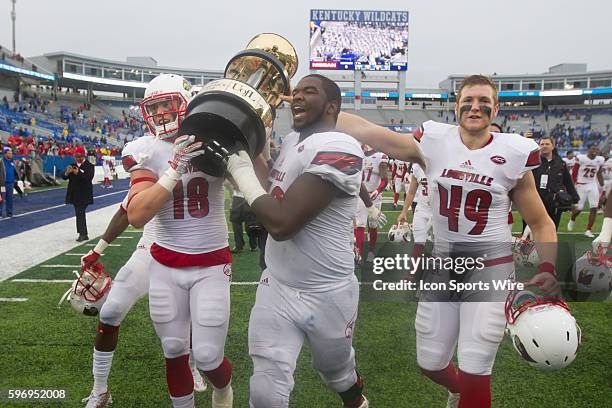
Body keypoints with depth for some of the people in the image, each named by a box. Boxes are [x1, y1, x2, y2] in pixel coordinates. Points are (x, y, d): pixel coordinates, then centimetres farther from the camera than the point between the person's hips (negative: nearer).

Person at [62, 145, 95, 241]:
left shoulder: (89, 166, -4)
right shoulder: (72, 165, 12)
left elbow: (88, 178, -20)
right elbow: (63, 177, 4)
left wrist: (78, 173, -33)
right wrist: (67, 173, -19)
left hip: (84, 195, -6)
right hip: (74, 195, 6)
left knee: (80, 213, -13)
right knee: (80, 214, 11)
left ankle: (82, 234, -8)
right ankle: (85, 235, 19)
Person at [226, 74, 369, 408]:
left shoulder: (338, 149, -24)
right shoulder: (291, 141, 4)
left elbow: (281, 222, -28)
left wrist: (242, 171, -15)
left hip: (326, 294, -5)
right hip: (277, 287, 6)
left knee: (337, 370, 24)